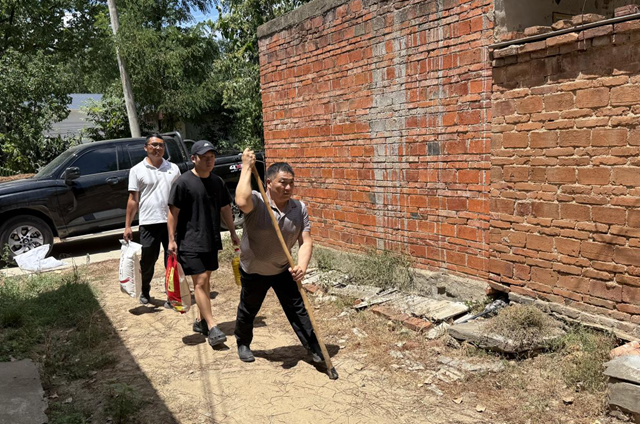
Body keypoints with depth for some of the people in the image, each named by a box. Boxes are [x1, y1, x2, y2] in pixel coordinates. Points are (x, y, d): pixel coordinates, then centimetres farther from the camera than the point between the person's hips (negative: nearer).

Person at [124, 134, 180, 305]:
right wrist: (127, 226, -2)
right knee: (148, 261, 9)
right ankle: (145, 292, 31)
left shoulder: (173, 168, 8)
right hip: (149, 223, -2)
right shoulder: (137, 170, 1)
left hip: (172, 222, 2)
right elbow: (133, 200, 1)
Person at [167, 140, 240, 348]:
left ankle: (201, 320, 28)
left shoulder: (218, 182, 7)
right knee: (200, 282, -9)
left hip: (211, 240, 6)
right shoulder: (183, 182, -11)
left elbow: (225, 209, 15)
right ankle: (212, 327, -6)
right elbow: (173, 212, -9)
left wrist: (233, 233, 15)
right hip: (190, 241, -6)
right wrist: (172, 239, -12)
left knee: (206, 280, 14)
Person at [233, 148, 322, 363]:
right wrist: (246, 167, -41)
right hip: (253, 270, -2)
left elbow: (306, 241, -13)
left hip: (283, 269, 2)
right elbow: (242, 201, -50)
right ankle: (243, 344, 43)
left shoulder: (300, 208, -12)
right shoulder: (257, 202, -25)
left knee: (298, 309, 3)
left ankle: (314, 349, 13)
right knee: (248, 311, 17)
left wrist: (302, 266, -31)